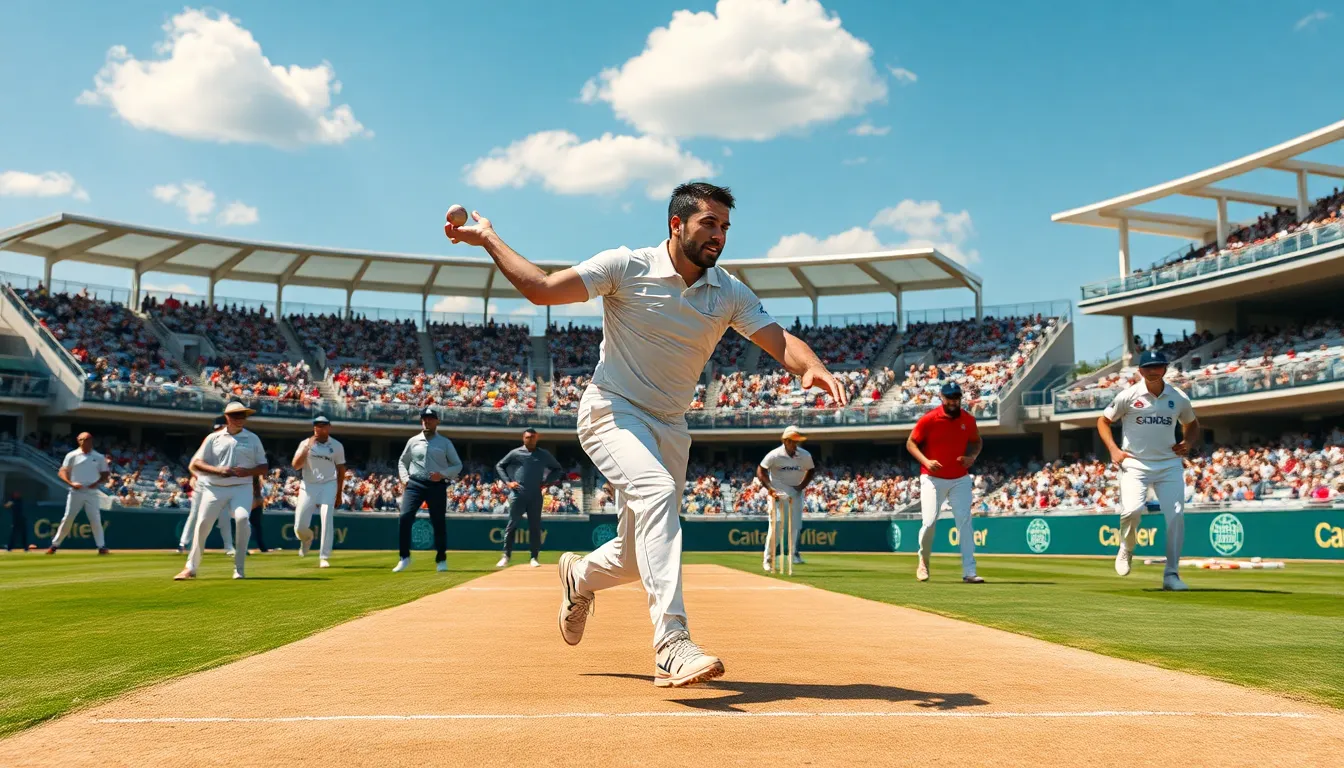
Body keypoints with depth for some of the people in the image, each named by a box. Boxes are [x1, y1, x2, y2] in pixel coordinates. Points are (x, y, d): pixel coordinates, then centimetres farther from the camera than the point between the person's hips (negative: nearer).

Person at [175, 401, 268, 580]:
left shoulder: (253, 439, 9)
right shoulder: (213, 438, 7)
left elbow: (263, 468, 9)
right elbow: (195, 464, 2)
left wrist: (247, 471, -12)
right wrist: (217, 470, -14)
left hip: (241, 488, -1)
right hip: (214, 488, 1)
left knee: (242, 518, -23)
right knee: (202, 524, -2)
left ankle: (239, 569, -13)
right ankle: (191, 567, 16)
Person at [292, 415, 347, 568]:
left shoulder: (337, 446, 3)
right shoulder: (306, 443, 1)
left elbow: (341, 470, 11)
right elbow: (296, 465, -10)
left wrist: (339, 494, 11)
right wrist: (307, 447, -18)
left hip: (328, 486, -1)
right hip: (308, 486, 1)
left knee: (327, 520, -13)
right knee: (300, 527, -1)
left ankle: (324, 558, -7)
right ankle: (307, 538, 35)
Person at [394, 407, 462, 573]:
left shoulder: (445, 443, 6)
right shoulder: (413, 441, 11)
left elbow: (458, 465, 6)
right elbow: (402, 462, 20)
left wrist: (443, 474, -11)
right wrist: (405, 478, 2)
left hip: (437, 486, -1)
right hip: (415, 484, 1)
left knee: (438, 522, 2)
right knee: (405, 517, -14)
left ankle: (441, 559, 16)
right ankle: (404, 558, -4)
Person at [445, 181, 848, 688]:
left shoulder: (730, 294, 0)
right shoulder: (627, 267, -10)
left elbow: (779, 340, -12)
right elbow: (541, 289, -11)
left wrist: (812, 368, -33)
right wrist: (488, 238, -14)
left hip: (670, 428, 5)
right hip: (613, 413, -5)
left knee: (639, 557, 9)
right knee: (656, 490, -34)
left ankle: (579, 577, 45)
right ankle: (672, 643, -37)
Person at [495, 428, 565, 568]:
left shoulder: (544, 454, 10)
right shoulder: (515, 453, 5)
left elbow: (558, 469, 18)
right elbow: (499, 466, 11)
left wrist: (546, 482, 4)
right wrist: (508, 482, -1)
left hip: (535, 496, 2)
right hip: (518, 495, -2)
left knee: (535, 526, 4)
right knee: (512, 525, -2)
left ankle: (534, 557, 11)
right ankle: (506, 556, 3)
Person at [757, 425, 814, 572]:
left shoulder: (805, 455, -7)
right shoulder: (774, 455, -17)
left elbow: (811, 470, 10)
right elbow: (760, 471, -12)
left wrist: (802, 485, -4)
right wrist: (770, 487, -23)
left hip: (796, 492, 4)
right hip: (778, 492, -4)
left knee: (796, 525, 9)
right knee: (775, 525, -8)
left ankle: (793, 553, 30)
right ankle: (768, 559, -2)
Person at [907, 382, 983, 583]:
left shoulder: (968, 420, 1)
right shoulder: (929, 419, -10)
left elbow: (977, 442, 18)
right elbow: (910, 443, -3)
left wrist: (972, 456, -4)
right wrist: (926, 461, -18)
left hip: (960, 480, 3)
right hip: (932, 479, -3)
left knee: (965, 523, -3)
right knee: (929, 523, -9)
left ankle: (969, 572, -1)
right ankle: (923, 561, 18)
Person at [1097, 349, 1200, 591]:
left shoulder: (1179, 398, 4)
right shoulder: (1128, 396, -4)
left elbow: (1192, 424, 22)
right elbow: (1103, 421, 6)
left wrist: (1188, 444, 1)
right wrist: (1113, 449, -7)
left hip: (1169, 464, 3)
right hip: (1135, 464, -2)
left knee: (1176, 516, -8)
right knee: (1132, 510, -20)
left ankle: (1171, 574, 4)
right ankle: (1126, 549, 12)